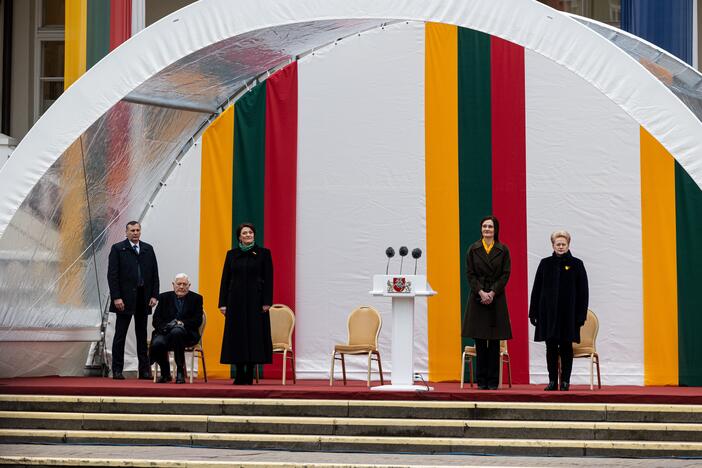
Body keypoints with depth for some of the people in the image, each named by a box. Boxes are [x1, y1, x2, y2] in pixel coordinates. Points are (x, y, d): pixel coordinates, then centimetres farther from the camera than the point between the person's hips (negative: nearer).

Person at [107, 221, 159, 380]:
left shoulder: (148, 249, 11)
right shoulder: (118, 249, 0)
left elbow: (154, 274, 10)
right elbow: (112, 275, -6)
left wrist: (154, 295, 0)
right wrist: (116, 298, -13)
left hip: (143, 299, 4)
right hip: (125, 298, -4)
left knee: (142, 335, 8)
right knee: (120, 335, 1)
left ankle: (144, 370, 11)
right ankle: (117, 370, 4)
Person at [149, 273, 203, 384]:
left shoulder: (196, 298, 11)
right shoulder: (164, 297, 15)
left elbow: (197, 320, 0)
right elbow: (156, 320, 7)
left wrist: (182, 324, -16)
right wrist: (165, 327, -14)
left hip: (187, 334, -2)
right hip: (165, 332, 2)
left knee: (176, 331, -39)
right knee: (157, 343, -32)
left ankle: (180, 371, -28)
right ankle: (165, 373, -2)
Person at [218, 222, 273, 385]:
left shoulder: (263, 253, 1)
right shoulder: (232, 254, 8)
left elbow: (268, 279, -2)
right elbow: (225, 279, 8)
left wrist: (267, 302, -9)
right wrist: (223, 303, 1)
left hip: (255, 300, -2)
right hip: (236, 300, 2)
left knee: (254, 334, -2)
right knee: (237, 335, 2)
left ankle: (249, 376, 4)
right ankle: (239, 376, 8)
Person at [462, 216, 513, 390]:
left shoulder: (503, 250, 4)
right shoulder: (473, 249, 6)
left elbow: (505, 274, 0)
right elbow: (470, 274, 2)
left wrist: (492, 292, -12)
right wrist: (481, 292, -12)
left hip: (496, 297, 0)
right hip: (477, 297, 0)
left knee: (494, 342, 0)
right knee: (480, 341, 0)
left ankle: (493, 380, 3)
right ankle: (481, 380, 5)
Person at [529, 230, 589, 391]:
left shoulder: (576, 264, 1)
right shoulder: (545, 264, 6)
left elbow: (583, 292, 0)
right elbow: (536, 289, 7)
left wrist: (581, 315, -6)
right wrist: (534, 312, 2)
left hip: (568, 314, -2)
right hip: (549, 312, 2)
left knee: (566, 347, 3)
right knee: (551, 347, 4)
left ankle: (565, 381, 9)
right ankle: (552, 381, 10)